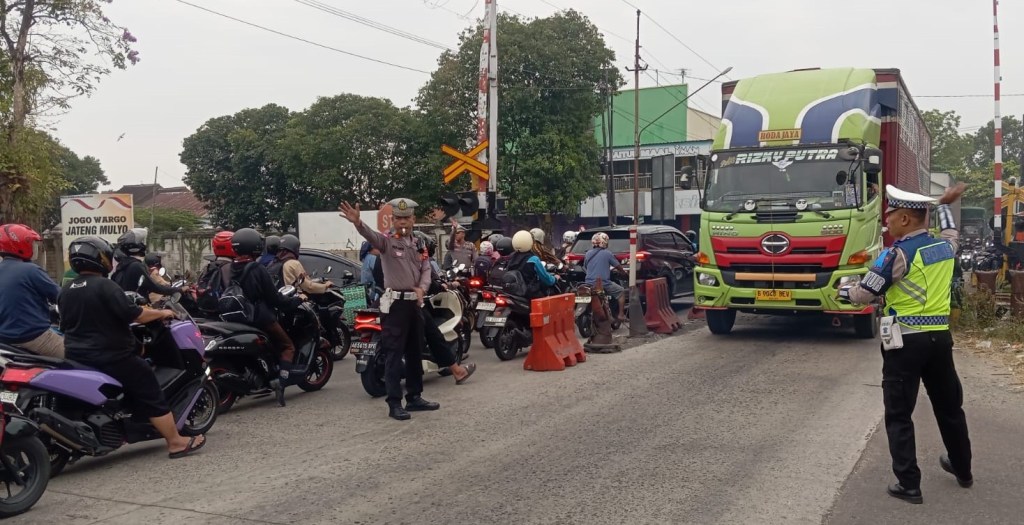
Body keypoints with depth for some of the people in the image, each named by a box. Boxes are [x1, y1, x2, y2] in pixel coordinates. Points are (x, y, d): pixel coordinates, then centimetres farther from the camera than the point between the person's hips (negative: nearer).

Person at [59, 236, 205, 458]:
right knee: (150, 392, -2)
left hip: (77, 357, 8)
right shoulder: (104, 286, -17)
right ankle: (175, 442, -1)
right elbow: (135, 315, -20)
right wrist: (162, 313, -5)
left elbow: (66, 325, 19)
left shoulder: (65, 291, 8)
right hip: (111, 357, -8)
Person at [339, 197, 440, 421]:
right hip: (395, 303, -7)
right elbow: (370, 235, -27)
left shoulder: (419, 245, 14)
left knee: (416, 353, 14)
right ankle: (395, 403, -3)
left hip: (415, 302, 7)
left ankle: (414, 397, 26)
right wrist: (357, 222, -49)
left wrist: (421, 288, -14)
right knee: (394, 354, -6)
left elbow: (426, 270, 8)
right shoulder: (387, 241, -6)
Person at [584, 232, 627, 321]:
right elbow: (618, 266, 4)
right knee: (621, 292, 12)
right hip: (603, 283, -5)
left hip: (589, 283, 5)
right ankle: (621, 315, 5)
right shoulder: (607, 253, -5)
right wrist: (623, 272, 25)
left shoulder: (588, 253, 7)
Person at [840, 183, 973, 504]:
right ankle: (962, 469, 39)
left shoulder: (899, 253, -15)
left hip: (906, 341, -7)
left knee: (899, 414, 1)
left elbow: (864, 294, -13)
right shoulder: (945, 246, 6)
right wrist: (945, 204, 46)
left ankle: (908, 484, 1)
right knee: (949, 406, 22)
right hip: (940, 337, 7)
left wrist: (843, 290, 7)